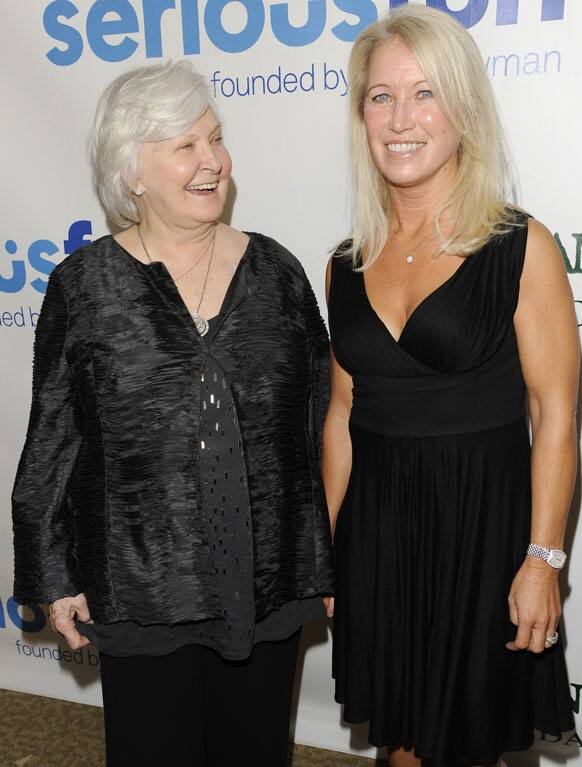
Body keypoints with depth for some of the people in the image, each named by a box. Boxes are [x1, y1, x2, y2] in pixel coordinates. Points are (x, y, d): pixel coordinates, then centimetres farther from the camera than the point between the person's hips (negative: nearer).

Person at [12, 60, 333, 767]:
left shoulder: (275, 272, 0)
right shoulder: (84, 285, -5)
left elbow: (320, 428, 3)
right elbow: (51, 442, 0)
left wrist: (328, 567, 5)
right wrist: (54, 576, 0)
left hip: (267, 584, 2)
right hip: (141, 591, -1)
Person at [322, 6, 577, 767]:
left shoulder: (520, 247, -9)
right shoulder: (349, 263, 3)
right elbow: (344, 410, 8)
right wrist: (324, 543, 10)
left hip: (481, 522, -4)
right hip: (374, 525, 4)